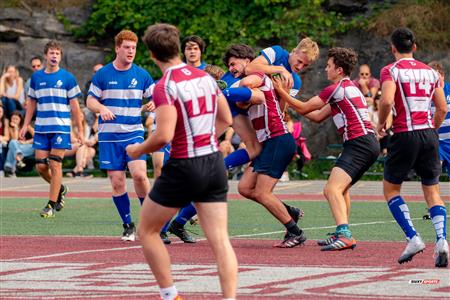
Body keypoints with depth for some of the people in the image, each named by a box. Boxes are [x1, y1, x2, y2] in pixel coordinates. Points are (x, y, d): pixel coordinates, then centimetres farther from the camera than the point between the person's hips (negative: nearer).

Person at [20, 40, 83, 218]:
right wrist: (26, 125, 9)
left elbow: (74, 106, 1)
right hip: (41, 128, 4)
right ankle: (60, 189, 28)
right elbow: (32, 103, 17)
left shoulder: (67, 78, -1)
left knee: (55, 165, -8)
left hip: (61, 128, -4)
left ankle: (52, 204, -1)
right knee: (41, 166, 1)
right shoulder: (36, 77, 9)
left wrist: (79, 130, 0)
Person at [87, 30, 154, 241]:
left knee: (139, 173, -19)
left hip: (134, 133, 0)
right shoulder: (102, 75, 2)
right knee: (117, 182, -1)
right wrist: (101, 108, -14)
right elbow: (91, 100, 8)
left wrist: (152, 104, -18)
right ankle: (128, 225, 13)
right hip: (109, 135, 1)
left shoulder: (141, 75, 3)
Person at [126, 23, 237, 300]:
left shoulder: (165, 87, -14)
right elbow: (226, 119, 18)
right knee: (220, 239, 2)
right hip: (214, 162, 6)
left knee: (147, 231, 13)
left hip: (183, 167, -6)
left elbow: (164, 136, -22)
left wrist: (138, 150, -5)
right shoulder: (205, 77, 7)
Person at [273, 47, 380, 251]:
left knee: (332, 189, -21)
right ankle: (343, 235, 29)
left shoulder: (337, 89, -8)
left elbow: (304, 108, -1)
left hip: (359, 142, -11)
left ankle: (344, 235, -36)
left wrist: (281, 92, 9)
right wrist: (289, 98, 29)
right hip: (369, 144, 11)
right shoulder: (349, 88, 23)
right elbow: (317, 116, 27)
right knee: (341, 189, 25)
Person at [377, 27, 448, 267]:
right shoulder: (430, 72, 13)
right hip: (429, 135, 4)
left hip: (405, 135, -4)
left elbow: (387, 100, -18)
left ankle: (413, 238, -5)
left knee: (391, 189, 12)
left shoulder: (391, 71, -2)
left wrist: (380, 123, -1)